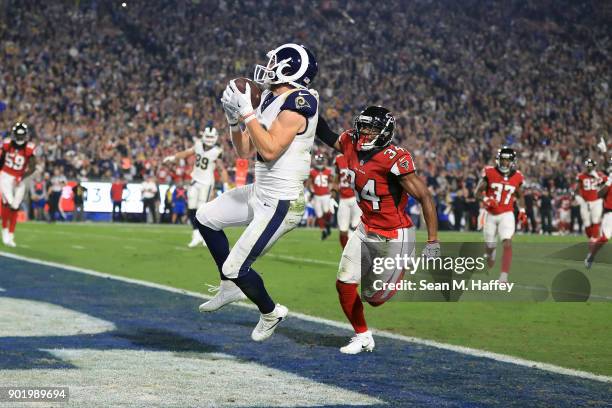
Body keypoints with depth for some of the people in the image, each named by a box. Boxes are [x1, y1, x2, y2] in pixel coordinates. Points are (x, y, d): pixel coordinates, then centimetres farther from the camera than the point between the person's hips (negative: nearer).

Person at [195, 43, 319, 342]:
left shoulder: (296, 105, -20)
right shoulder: (272, 102, 8)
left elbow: (270, 150, -29)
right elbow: (244, 152, 13)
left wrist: (247, 113, -24)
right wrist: (233, 118, 0)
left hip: (280, 205, -10)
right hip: (260, 194, 10)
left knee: (235, 268, -6)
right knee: (205, 218, 20)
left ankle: (270, 313, 22)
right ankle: (231, 286, 30)